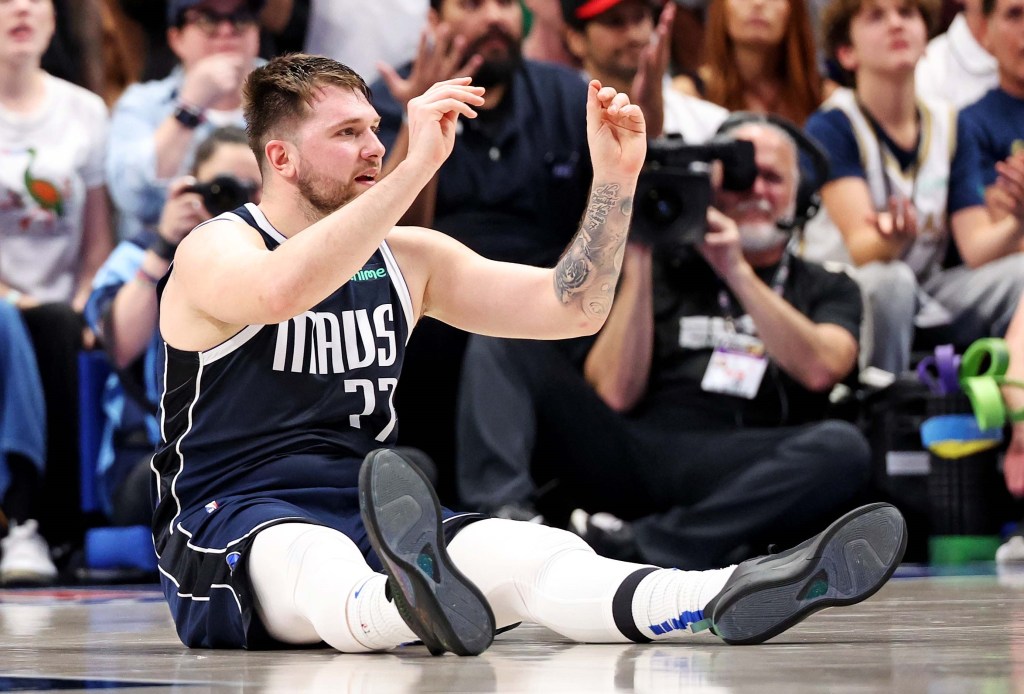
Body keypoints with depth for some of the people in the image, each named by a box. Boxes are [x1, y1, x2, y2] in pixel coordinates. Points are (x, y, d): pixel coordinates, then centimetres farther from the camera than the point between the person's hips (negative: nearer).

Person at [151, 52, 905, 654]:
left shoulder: (410, 258, 14)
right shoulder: (214, 251, -5)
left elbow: (571, 309, 10)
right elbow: (280, 292, -31)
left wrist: (616, 181, -3)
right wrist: (417, 167, -33)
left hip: (368, 523, 5)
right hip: (234, 528, -5)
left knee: (532, 552, -26)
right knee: (317, 560, -42)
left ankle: (730, 599, -52)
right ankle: (411, 604, -78)